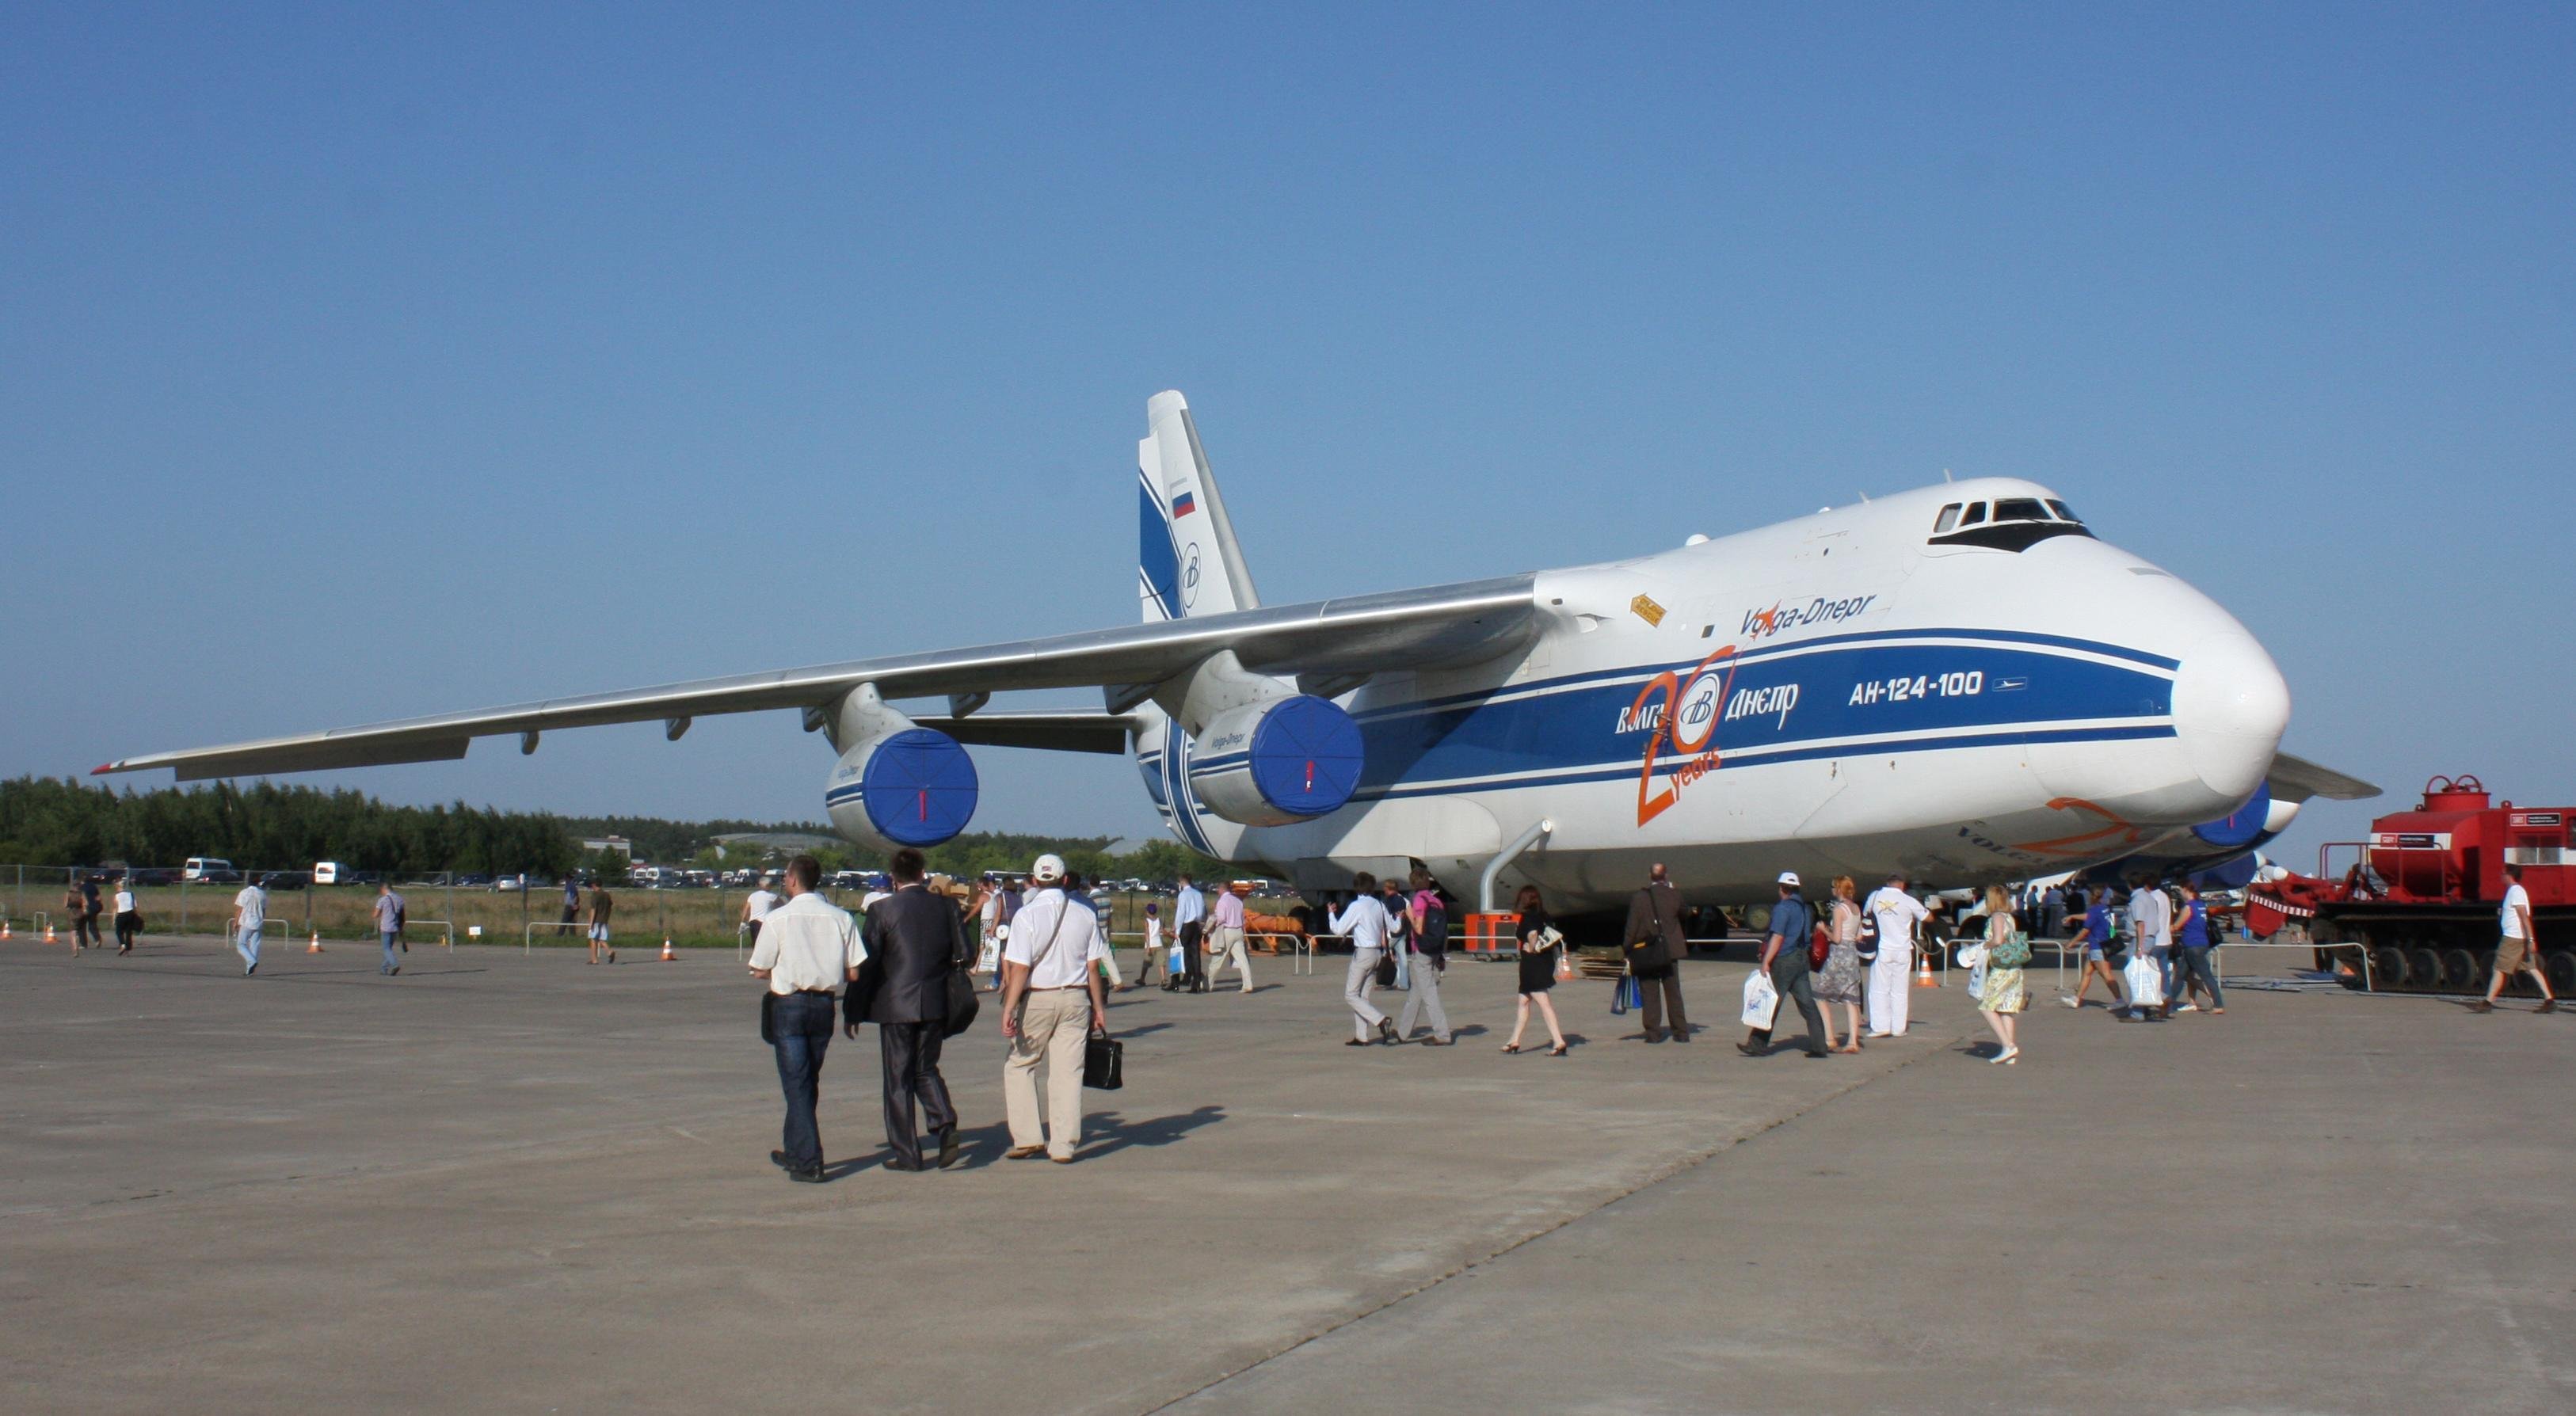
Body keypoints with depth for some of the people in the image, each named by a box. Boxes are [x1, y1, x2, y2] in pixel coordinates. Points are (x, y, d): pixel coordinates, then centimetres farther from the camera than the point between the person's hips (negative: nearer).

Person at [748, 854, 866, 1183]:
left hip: (788, 1005, -4)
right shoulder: (841, 918, -2)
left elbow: (760, 971, -6)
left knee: (796, 1083, -1)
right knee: (809, 1082, 18)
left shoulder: (778, 919, -10)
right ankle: (795, 1152, 31)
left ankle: (809, 1163, -6)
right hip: (824, 1004, 4)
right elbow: (854, 973, -2)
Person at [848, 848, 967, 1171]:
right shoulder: (945, 906, 1)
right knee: (926, 1070, 17)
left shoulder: (882, 910, -9)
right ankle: (945, 1125, -7)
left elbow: (865, 965, -7)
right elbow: (963, 955, 4)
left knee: (898, 1078, 6)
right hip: (935, 1006, 4)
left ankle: (906, 1153, 7)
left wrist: (854, 1013, 0)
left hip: (896, 1006, -4)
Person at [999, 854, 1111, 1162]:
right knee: (1068, 1071, 5)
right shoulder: (1085, 915, 2)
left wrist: (1009, 1010, -14)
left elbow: (1019, 968, -14)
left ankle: (1027, 1138, 6)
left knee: (1019, 1065, 11)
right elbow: (1093, 967, 4)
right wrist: (1099, 1009, 12)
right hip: (1075, 998, 3)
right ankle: (1063, 1145, 5)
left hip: (1037, 999, -3)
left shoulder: (1027, 915, -8)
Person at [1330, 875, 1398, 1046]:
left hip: (1362, 953, -7)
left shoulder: (1356, 906, -13)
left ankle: (1381, 1020, -16)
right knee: (1362, 996, 12)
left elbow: (1339, 929, -12)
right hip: (1377, 953, 7)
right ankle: (1361, 1037, 10)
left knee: (1351, 995, 0)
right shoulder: (1380, 906, 5)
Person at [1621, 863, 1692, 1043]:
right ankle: (1681, 1032, 8)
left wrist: (1628, 954, -3)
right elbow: (1683, 915, 14)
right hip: (1670, 952, 2)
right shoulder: (1674, 895, -4)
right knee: (1674, 994, 9)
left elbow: (1632, 928, -7)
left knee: (1650, 994, 3)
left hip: (1645, 953, -2)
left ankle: (1653, 1033, 0)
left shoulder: (1638, 898, -8)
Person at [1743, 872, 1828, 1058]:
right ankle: (1818, 1046, 3)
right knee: (1807, 1004, 6)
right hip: (1802, 959, 8)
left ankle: (1758, 1045, 1)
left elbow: (1778, 937, -20)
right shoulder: (1804, 908, 13)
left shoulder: (1782, 908, -12)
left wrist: (1766, 962, -21)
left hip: (1784, 960, -8)